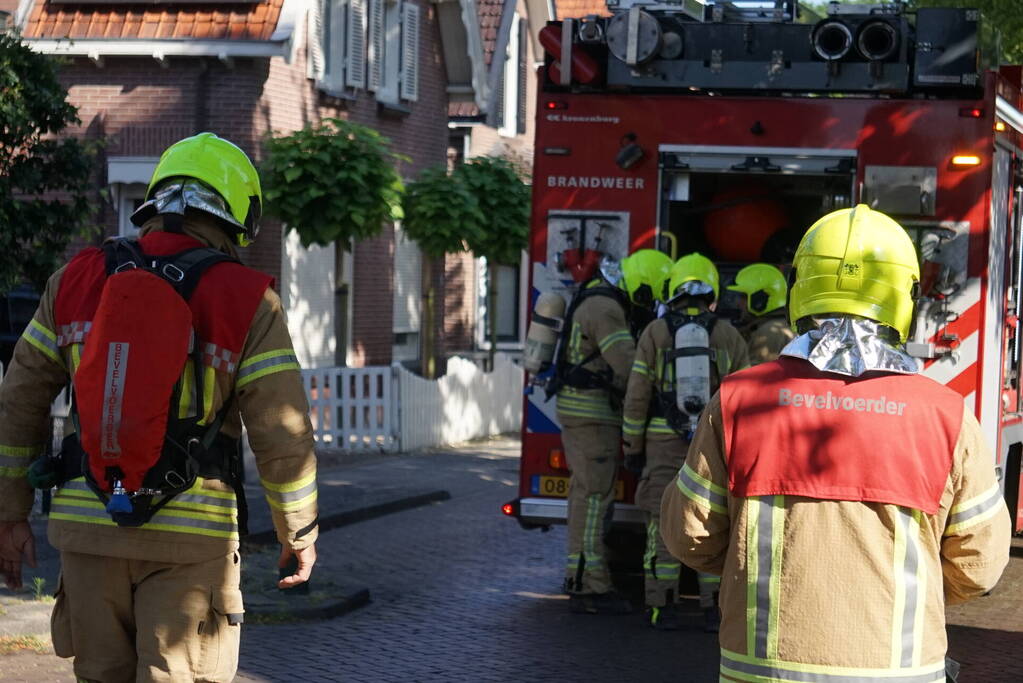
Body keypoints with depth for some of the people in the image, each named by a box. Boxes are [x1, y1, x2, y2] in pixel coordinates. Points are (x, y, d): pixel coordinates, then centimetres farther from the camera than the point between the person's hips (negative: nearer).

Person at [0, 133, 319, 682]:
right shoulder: (248, 301, -5)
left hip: (88, 526, 3)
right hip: (191, 535, -3)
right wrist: (299, 535, 7)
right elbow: (282, 437, -6)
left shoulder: (76, 281, 6)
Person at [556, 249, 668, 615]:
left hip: (583, 410, 11)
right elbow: (627, 366, -23)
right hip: (591, 415, -11)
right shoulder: (604, 307, -17)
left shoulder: (604, 301, 17)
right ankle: (589, 588, -9)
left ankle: (580, 581, 21)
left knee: (588, 495, 14)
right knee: (594, 496, -9)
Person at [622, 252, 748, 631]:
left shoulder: (655, 333, -2)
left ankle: (664, 609, 4)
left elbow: (637, 395, -3)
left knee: (664, 525, 5)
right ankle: (715, 610, 5)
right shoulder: (728, 336, 1)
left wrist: (632, 447, 5)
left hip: (664, 442, 0)